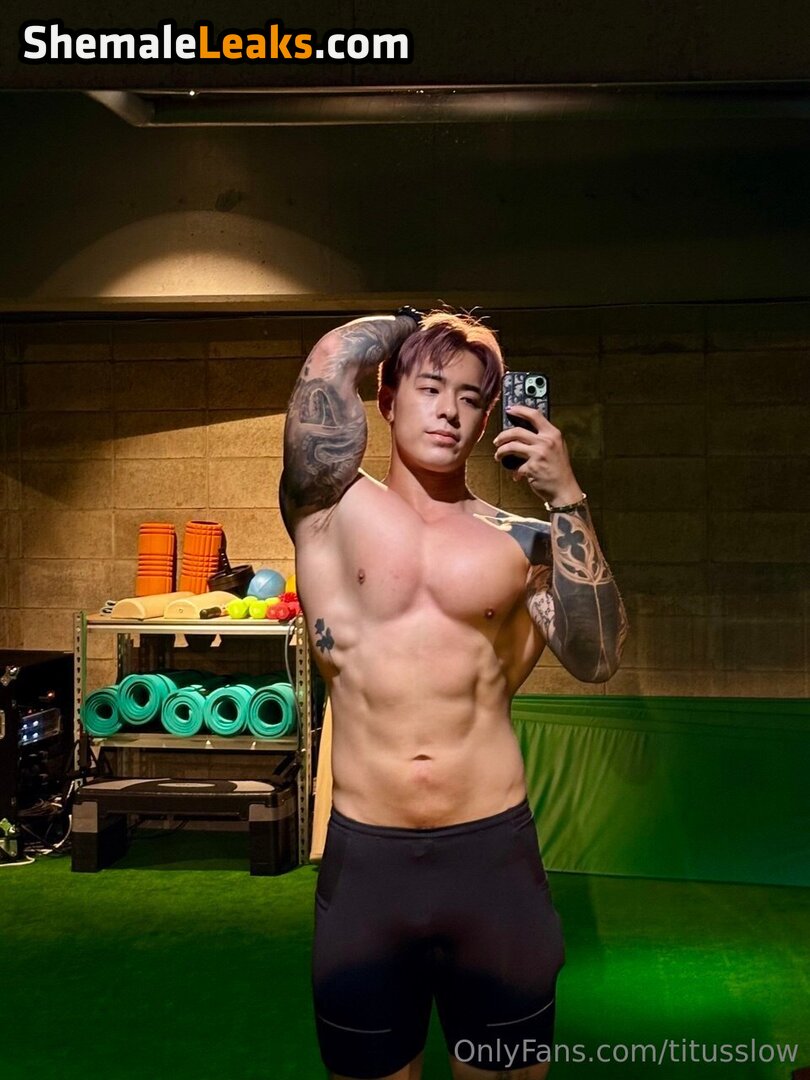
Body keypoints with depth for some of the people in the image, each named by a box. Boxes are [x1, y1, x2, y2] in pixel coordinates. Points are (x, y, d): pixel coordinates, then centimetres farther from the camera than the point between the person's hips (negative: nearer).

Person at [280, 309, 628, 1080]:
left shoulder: (519, 539, 4)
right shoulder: (334, 508, 1)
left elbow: (596, 659, -8)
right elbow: (332, 359, -10)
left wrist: (566, 500, -12)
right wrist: (419, 322, 8)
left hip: (495, 854, 1)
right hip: (363, 861, -1)